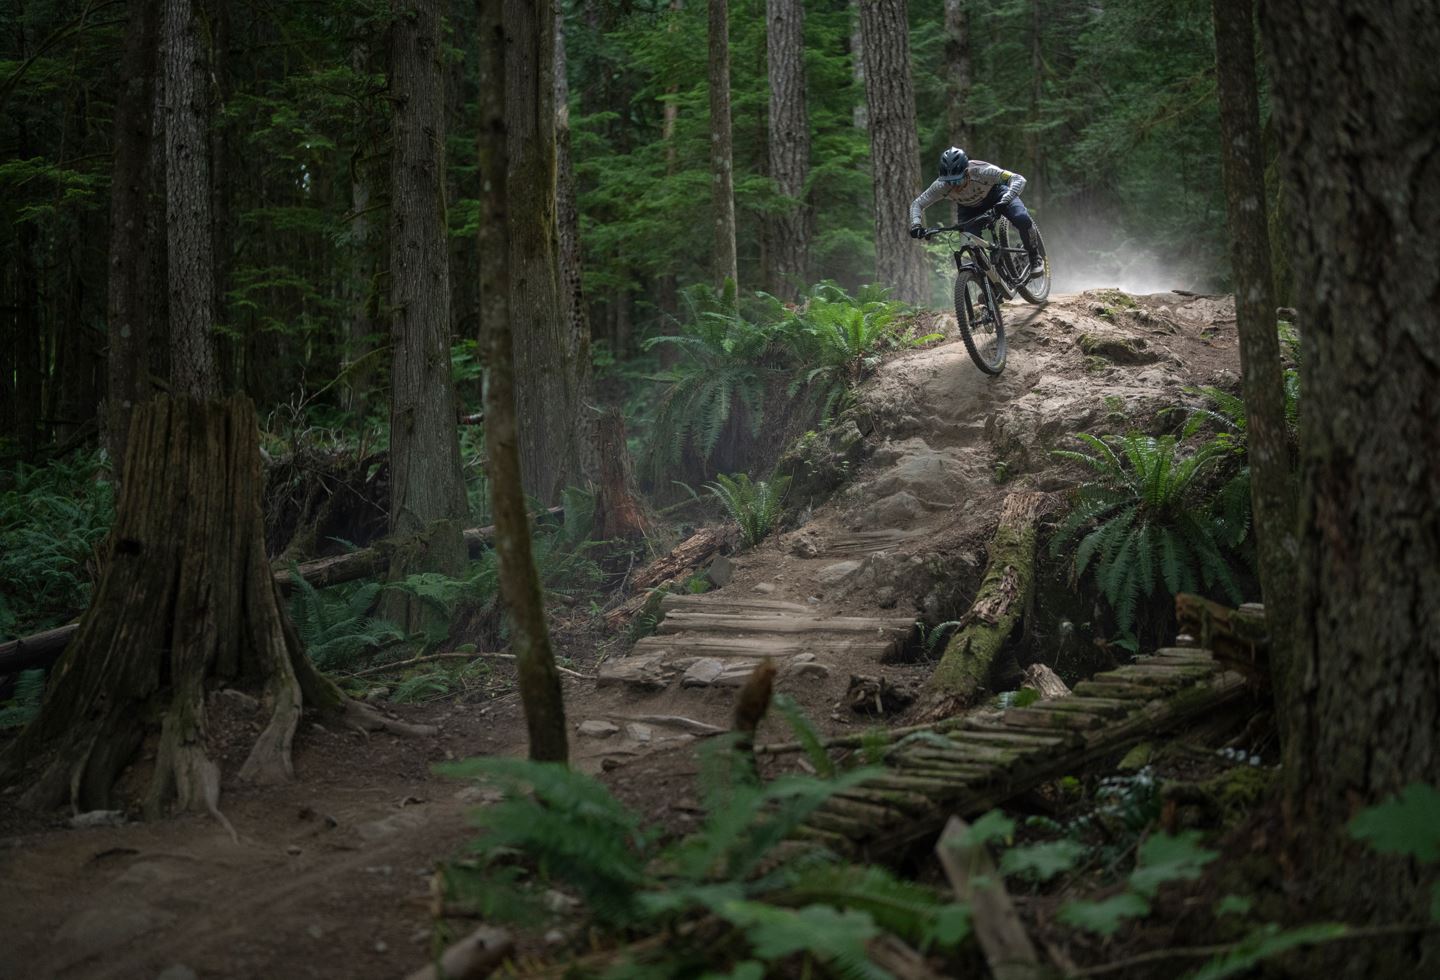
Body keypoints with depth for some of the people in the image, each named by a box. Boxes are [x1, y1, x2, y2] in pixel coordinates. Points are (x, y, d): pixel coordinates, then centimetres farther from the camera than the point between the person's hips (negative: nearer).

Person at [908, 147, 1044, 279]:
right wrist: (916, 225, -40)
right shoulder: (942, 186, -32)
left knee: (1022, 219, -26)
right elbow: (916, 204, -21)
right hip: (968, 207, 3)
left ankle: (1035, 257, -1)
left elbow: (1018, 179, -42)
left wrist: (1006, 200, -60)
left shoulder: (980, 171, -39)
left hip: (995, 195, -3)